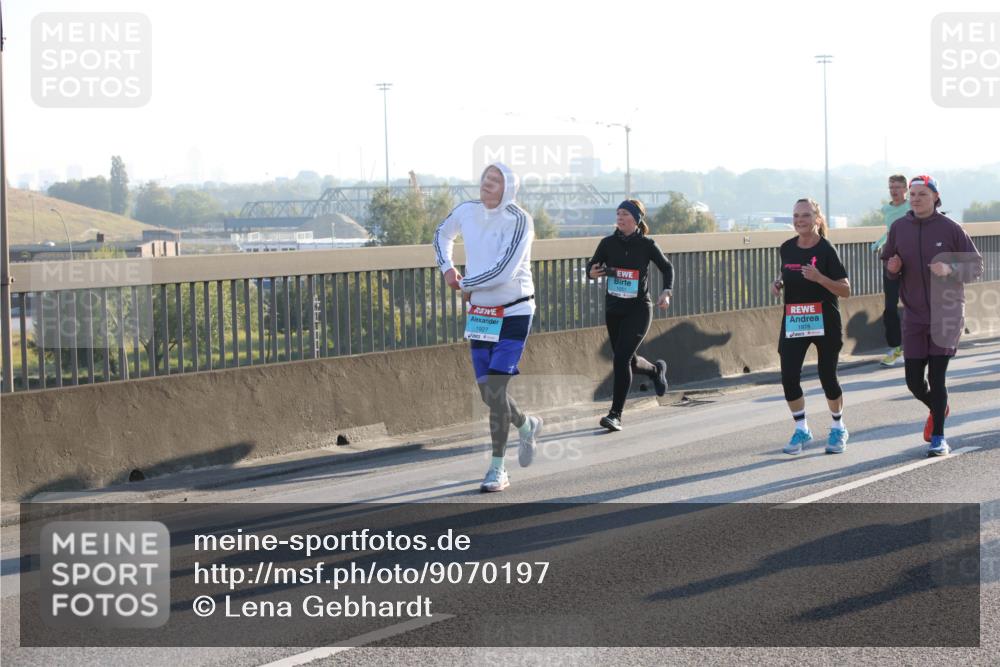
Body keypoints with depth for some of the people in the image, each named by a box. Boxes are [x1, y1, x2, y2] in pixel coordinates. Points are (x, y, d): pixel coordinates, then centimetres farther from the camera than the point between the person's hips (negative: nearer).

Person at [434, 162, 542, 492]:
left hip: (513, 313, -6)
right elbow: (442, 234, 24)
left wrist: (465, 285, -9)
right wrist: (447, 267, 7)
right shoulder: (466, 212, 1)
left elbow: (503, 271, -23)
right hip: (480, 313, 6)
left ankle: (498, 469, -5)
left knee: (495, 388, -15)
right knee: (487, 393, 6)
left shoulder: (519, 220, -16)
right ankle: (527, 426, 36)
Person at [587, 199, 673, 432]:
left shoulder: (647, 245, -5)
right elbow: (592, 265, 5)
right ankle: (656, 370, 49)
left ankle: (616, 414, -13)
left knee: (621, 357, -17)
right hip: (613, 309, 4)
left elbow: (667, 267, 8)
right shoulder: (608, 243, 0)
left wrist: (666, 292, -7)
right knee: (628, 361, 15)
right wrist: (593, 272, -19)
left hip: (638, 309, -4)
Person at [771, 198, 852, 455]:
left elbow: (845, 290, -13)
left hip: (824, 322, -4)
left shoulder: (826, 250, -11)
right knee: (789, 378, -5)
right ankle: (801, 430, 14)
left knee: (827, 377, 4)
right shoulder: (787, 248, 3)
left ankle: (838, 429, 26)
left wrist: (819, 278, -28)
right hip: (793, 322, 4)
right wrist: (778, 283, 2)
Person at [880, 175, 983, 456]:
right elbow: (888, 262, 16)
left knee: (937, 376, -9)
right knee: (914, 380, 4)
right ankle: (937, 409, 37)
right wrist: (892, 268, -8)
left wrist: (950, 269, -20)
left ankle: (938, 437, 3)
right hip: (914, 316, 3)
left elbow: (976, 265, -1)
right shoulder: (899, 228, 4)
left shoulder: (950, 228, -6)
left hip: (947, 314, -3)